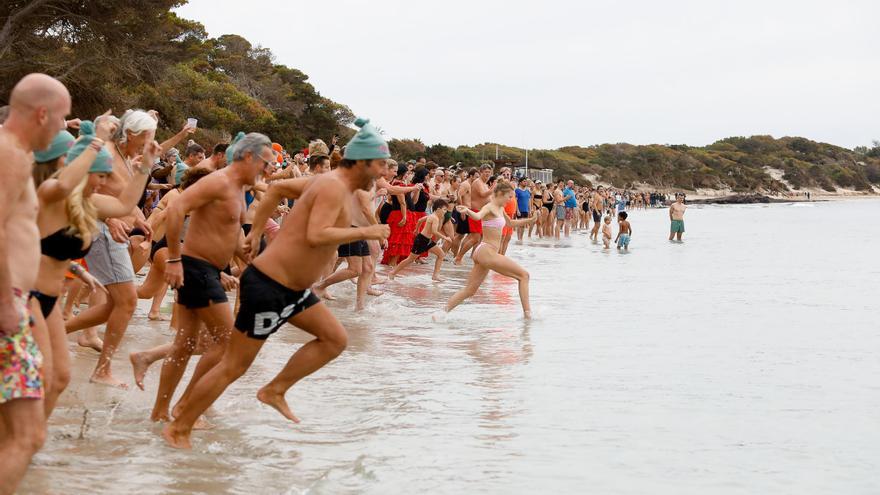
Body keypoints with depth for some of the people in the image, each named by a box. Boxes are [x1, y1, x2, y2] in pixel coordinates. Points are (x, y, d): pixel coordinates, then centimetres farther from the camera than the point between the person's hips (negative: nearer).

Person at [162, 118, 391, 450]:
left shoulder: (335, 185, 10)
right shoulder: (333, 187, -19)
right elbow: (316, 236, -33)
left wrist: (256, 231, 21)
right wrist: (365, 232, -25)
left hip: (292, 288, 10)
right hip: (268, 287, -10)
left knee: (335, 339, 9)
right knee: (234, 365, -2)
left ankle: (275, 391, 14)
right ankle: (178, 428, 10)